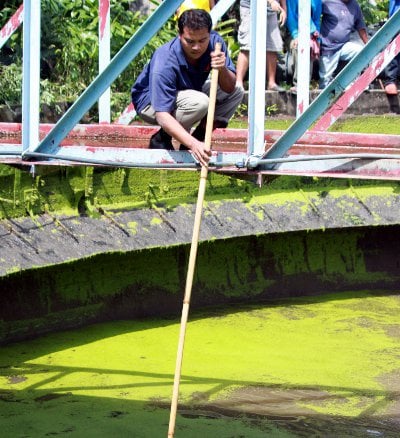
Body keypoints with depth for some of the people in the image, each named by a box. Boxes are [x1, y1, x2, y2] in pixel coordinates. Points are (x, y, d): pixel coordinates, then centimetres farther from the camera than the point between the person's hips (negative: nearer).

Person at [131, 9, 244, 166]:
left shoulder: (215, 42, -20)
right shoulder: (165, 63, -37)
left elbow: (229, 88, -15)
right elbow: (162, 115, -41)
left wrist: (222, 69, -38)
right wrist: (193, 144, -53)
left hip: (187, 93, 7)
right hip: (150, 103, -7)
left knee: (237, 92, -6)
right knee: (199, 102, -34)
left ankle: (200, 136, 2)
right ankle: (161, 139, -12)